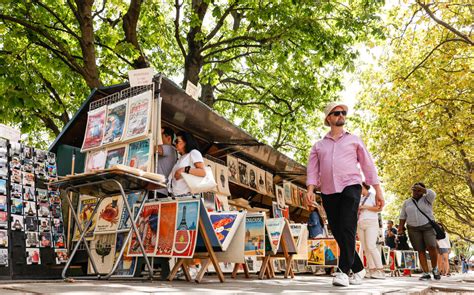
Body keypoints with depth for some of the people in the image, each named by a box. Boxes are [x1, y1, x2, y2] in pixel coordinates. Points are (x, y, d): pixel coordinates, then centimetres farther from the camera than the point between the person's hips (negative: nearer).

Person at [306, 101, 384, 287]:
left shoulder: (354, 140, 14)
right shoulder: (319, 145, 17)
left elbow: (368, 166, 11)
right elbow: (313, 170, 8)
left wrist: (378, 191, 4)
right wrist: (310, 189, -10)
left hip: (350, 187, -2)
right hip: (328, 192, 3)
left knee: (347, 229, -18)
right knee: (338, 232, 4)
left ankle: (344, 271, -15)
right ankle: (358, 269, 20)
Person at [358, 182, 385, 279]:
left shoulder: (373, 195, 6)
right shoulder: (360, 199, 24)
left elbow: (378, 208, -7)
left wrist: (365, 207, -9)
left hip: (371, 223, -7)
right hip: (360, 224, 7)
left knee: (371, 246, -20)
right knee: (365, 248, -1)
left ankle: (380, 270, -19)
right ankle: (372, 270, -2)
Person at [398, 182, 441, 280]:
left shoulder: (427, 199, 6)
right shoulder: (406, 202, 12)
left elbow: (433, 194, -17)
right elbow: (403, 217, 11)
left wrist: (421, 188, -11)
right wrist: (400, 229, 2)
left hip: (428, 226, -2)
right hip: (413, 229, 2)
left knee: (432, 247, -18)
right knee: (421, 250, -2)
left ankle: (435, 268, 4)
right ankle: (426, 273, 0)